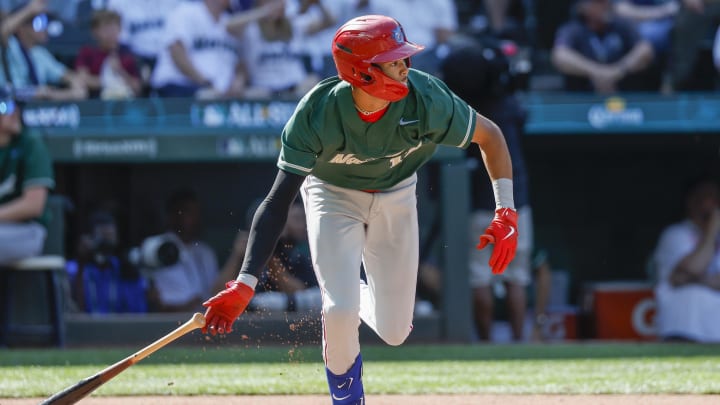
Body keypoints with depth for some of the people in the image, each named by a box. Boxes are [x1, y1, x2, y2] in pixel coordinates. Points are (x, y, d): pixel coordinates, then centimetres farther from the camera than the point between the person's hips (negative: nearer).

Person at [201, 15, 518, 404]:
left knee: (394, 331, 0)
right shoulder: (317, 113, -35)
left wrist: (506, 213, -24)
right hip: (333, 194, -2)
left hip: (396, 195, 2)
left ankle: (359, 298, 37)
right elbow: (279, 200, -34)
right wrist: (245, 283, -42)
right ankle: (342, 373, 16)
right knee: (340, 311, -19)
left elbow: (490, 135, -14)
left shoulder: (426, 101, -32)